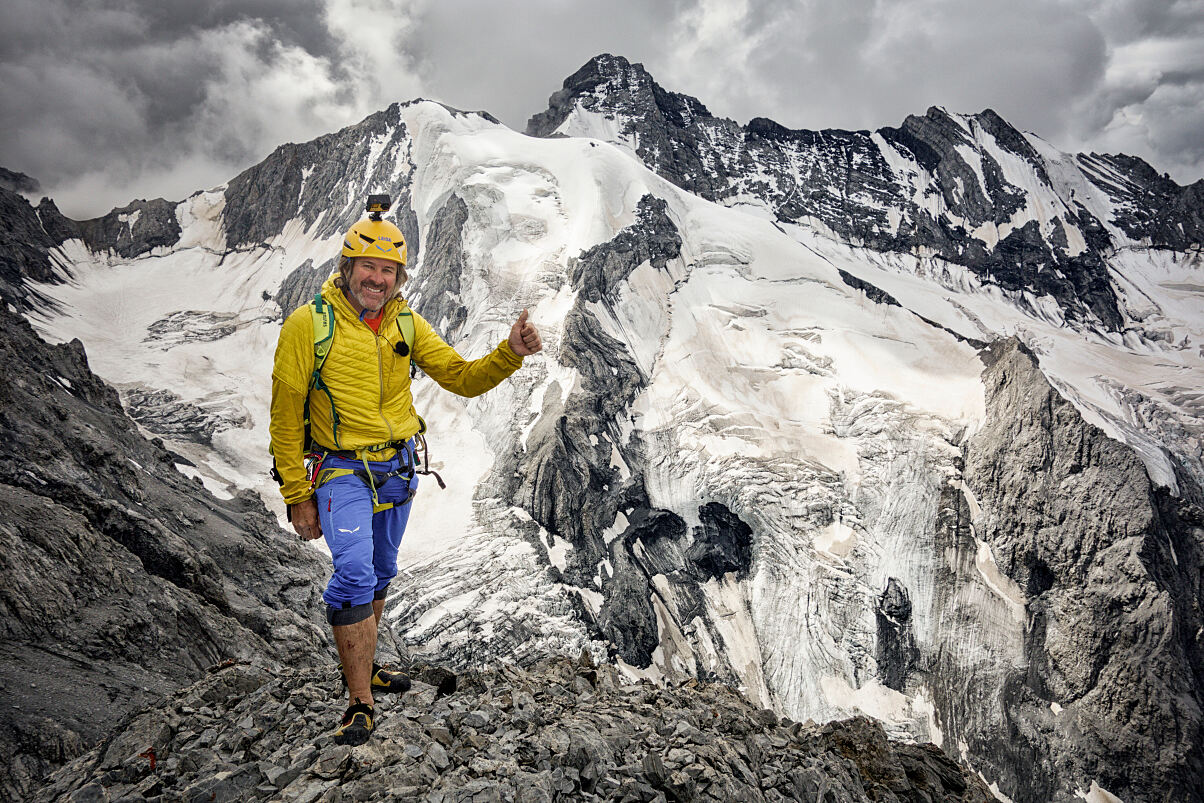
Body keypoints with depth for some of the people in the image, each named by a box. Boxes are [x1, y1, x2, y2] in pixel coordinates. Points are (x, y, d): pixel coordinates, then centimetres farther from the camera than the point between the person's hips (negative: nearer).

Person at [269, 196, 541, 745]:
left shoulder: (407, 325, 0)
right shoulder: (309, 324, -12)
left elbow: (464, 379, 0)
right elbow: (285, 417, -9)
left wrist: (511, 352, -20)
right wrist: (297, 497, -10)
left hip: (399, 468, 5)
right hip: (342, 471, -5)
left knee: (379, 576, 18)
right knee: (354, 575, -18)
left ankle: (362, 666, 39)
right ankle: (360, 704, -6)